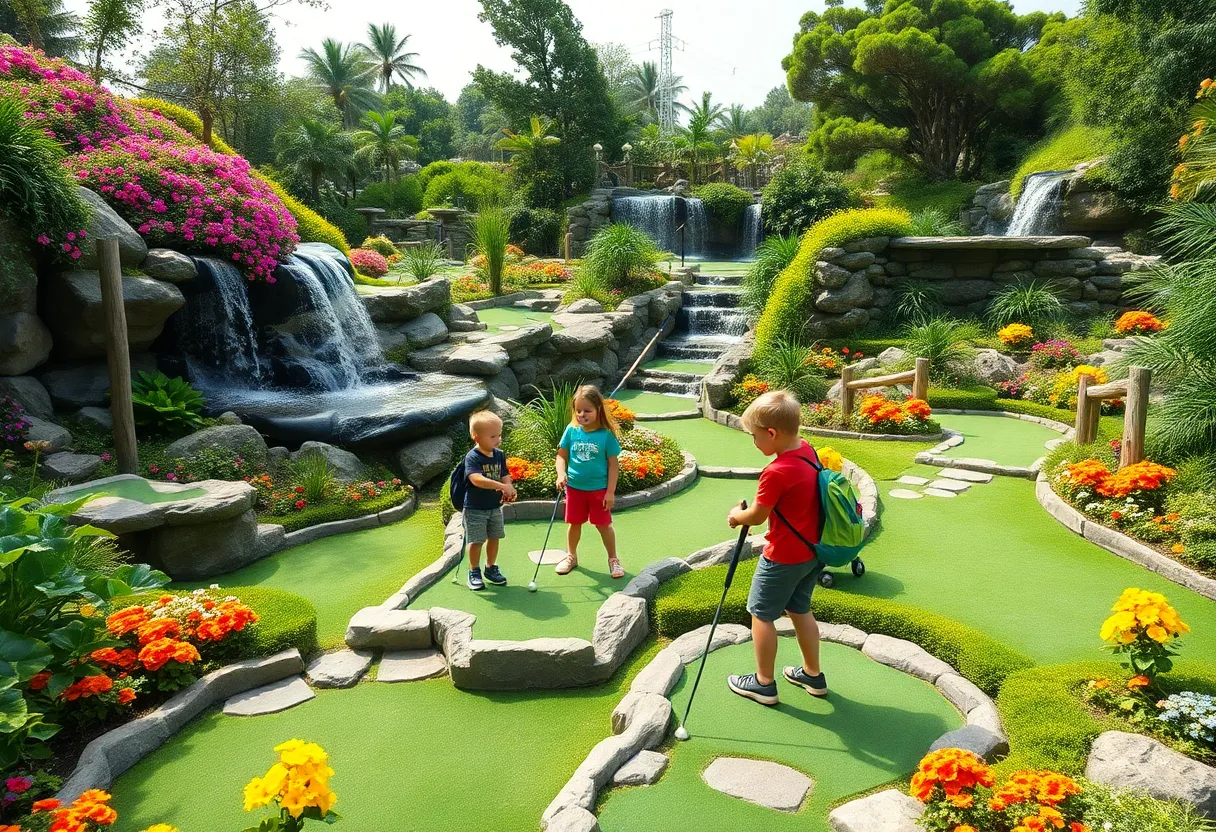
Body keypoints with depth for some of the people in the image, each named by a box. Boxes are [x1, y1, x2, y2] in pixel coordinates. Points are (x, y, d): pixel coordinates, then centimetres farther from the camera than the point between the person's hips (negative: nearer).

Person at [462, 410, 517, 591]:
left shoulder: (499, 455, 1)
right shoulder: (472, 457, -20)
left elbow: (505, 476, 4)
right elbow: (477, 479, -34)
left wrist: (509, 490, -18)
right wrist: (501, 486, -41)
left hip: (495, 507, 6)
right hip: (475, 508, -6)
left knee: (494, 538, 15)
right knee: (476, 540, 1)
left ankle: (491, 568, 32)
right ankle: (474, 572, 18)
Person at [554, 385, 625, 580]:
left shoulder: (606, 434, -13)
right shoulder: (572, 430, -6)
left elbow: (613, 464, -9)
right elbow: (561, 455, 2)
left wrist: (610, 491, -10)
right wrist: (561, 474, -17)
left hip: (599, 489, -3)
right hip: (574, 487, 3)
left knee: (603, 524, 7)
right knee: (574, 523, 16)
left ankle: (613, 559, 25)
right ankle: (571, 556, 36)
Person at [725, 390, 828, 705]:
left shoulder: (777, 472, -29)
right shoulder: (808, 450, -3)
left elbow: (757, 516, -16)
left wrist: (736, 515, 5)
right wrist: (750, 508, 7)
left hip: (783, 557, -8)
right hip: (811, 551, 8)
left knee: (762, 614, 9)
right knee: (800, 610, 23)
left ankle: (764, 683, 21)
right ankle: (813, 674, 35)